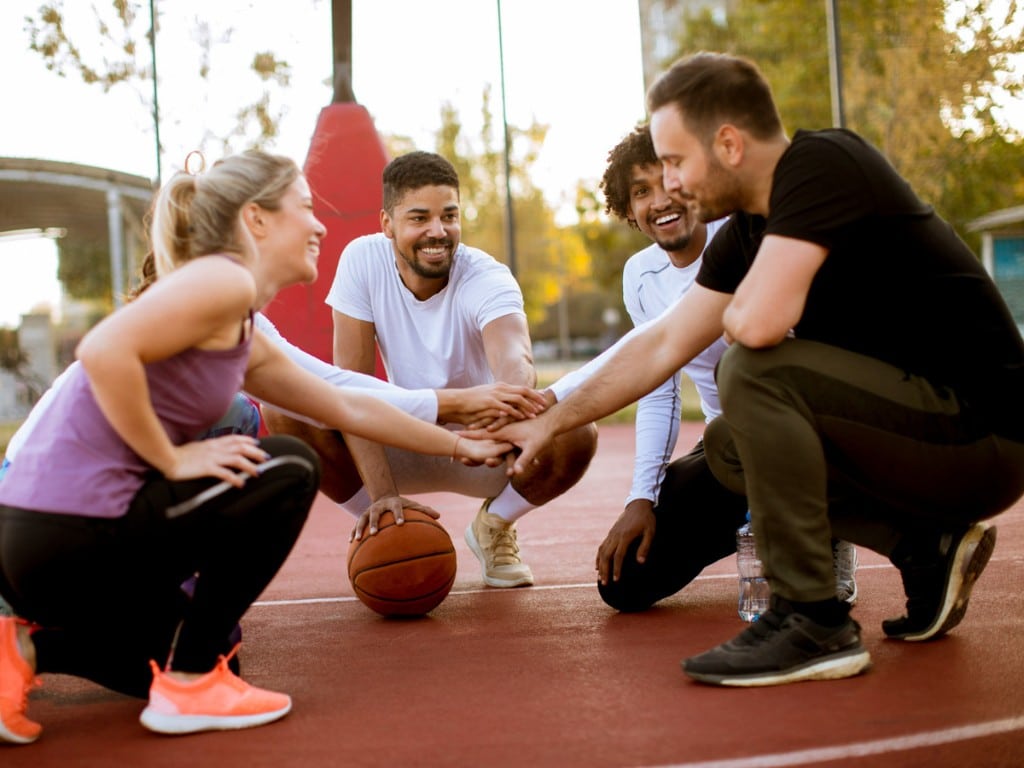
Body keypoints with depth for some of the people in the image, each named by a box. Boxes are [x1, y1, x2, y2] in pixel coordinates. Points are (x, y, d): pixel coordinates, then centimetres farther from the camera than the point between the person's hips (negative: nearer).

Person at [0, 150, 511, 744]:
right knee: (289, 471, -2)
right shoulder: (225, 281, -12)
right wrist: (173, 460, -17)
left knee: (199, 654, 26)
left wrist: (459, 446, 33)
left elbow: (349, 408, 27)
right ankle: (189, 684, 1)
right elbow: (103, 350, -27)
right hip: (71, 532, -10)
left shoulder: (245, 340, 18)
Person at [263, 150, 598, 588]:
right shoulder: (362, 260, -18)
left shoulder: (488, 280, -23)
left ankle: (494, 527, 2)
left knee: (576, 436, -32)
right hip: (404, 444, 1)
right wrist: (381, 493, -33)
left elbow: (514, 357, -45)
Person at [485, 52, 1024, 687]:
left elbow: (758, 323, -31)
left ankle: (814, 625, -15)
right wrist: (551, 422, 16)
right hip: (930, 432, 9)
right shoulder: (749, 229, 8)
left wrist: (735, 310, -6)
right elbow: (664, 345, 14)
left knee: (757, 375, -24)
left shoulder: (823, 164, -18)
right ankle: (927, 548, 8)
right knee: (728, 447, 15)